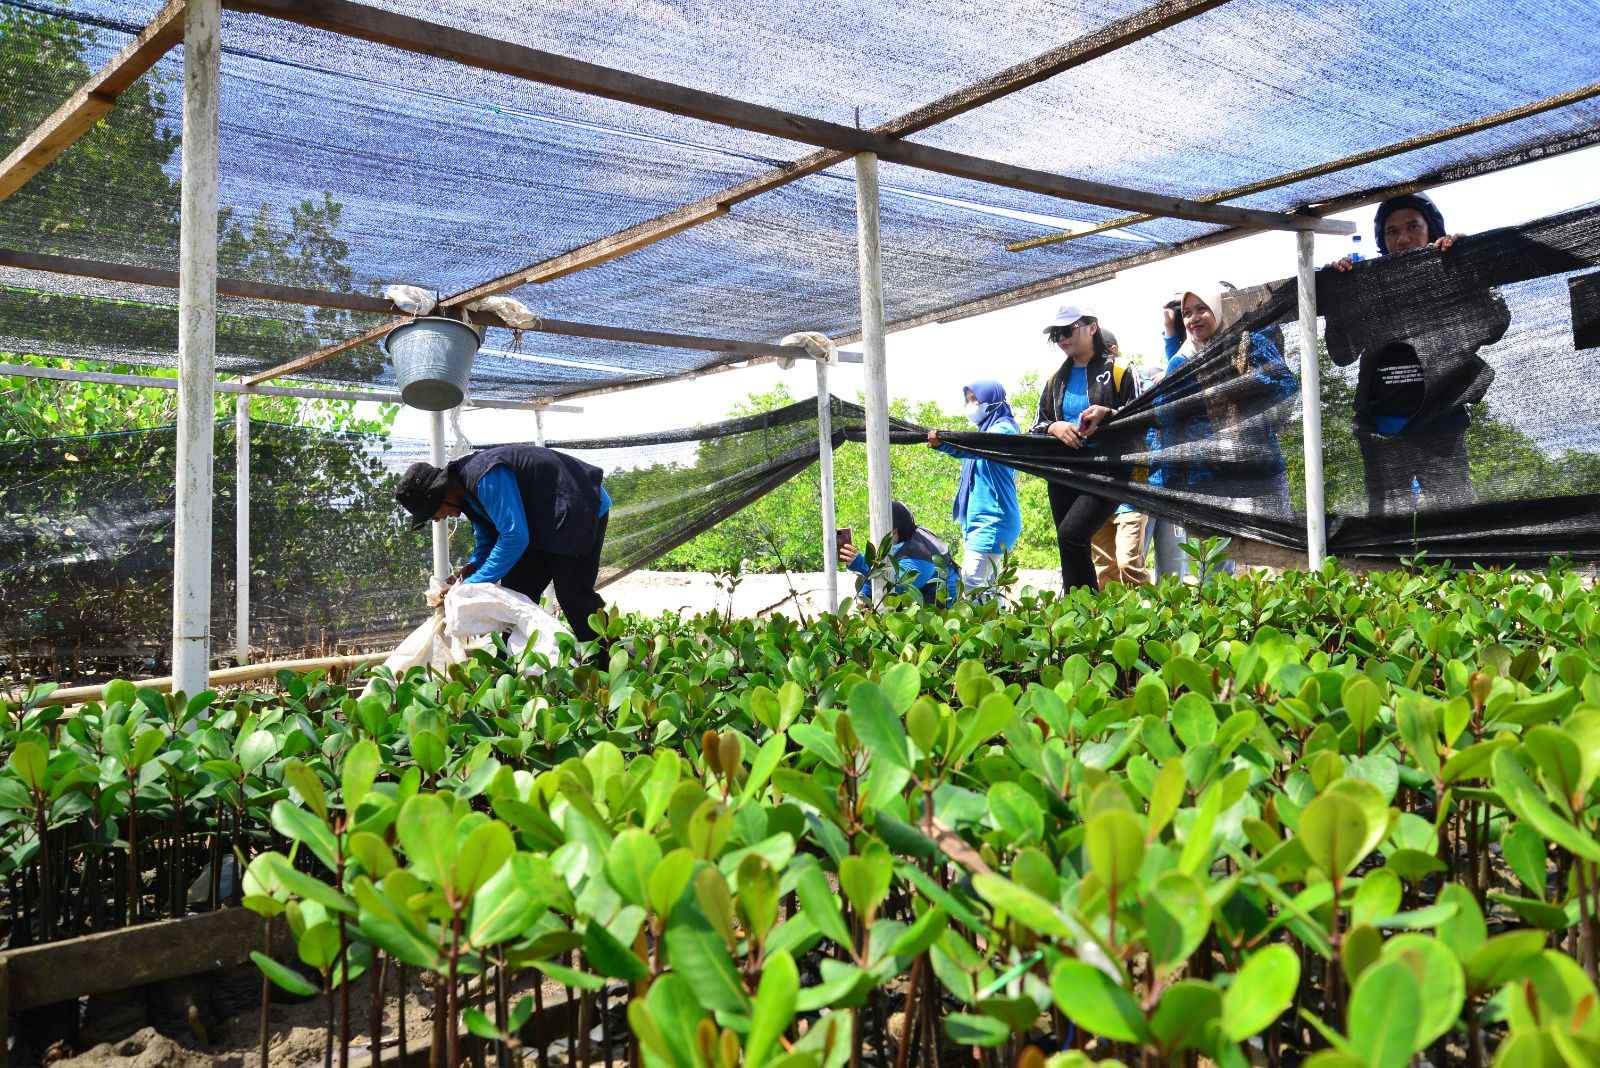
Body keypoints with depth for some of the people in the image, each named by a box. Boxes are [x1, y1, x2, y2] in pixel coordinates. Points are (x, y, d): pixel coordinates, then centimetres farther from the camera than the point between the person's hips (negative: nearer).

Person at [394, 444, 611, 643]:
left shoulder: (486, 479, -30)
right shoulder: (466, 487, 2)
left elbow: (514, 536, -33)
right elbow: (486, 540, 12)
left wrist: (472, 584, -26)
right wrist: (470, 568, -9)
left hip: (579, 512, -10)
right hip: (543, 523, 10)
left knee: (573, 597, -14)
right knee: (516, 593, 3)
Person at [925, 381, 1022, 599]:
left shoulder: (1003, 429, -11)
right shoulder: (986, 430, 19)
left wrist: (943, 444, -47)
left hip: (992, 520, -10)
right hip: (979, 519, 10)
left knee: (972, 581, -18)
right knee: (988, 584, 12)